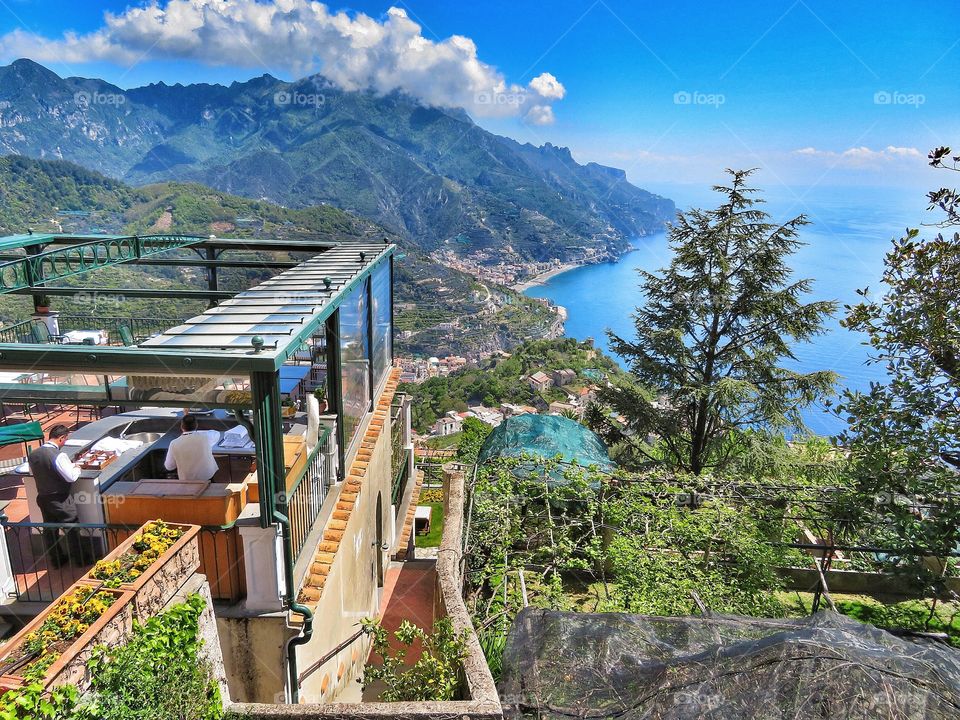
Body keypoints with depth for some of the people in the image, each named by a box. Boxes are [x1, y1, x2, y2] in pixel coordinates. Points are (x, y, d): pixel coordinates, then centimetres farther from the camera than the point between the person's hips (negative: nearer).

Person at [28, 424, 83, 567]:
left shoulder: (33, 454, -4)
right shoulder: (58, 456, -26)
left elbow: (33, 472, 13)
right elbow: (71, 477, -23)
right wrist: (77, 469, -2)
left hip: (43, 498, 7)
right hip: (61, 500, -7)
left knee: (49, 530, 19)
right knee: (72, 529, 11)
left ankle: (55, 560, 32)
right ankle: (78, 559, 21)